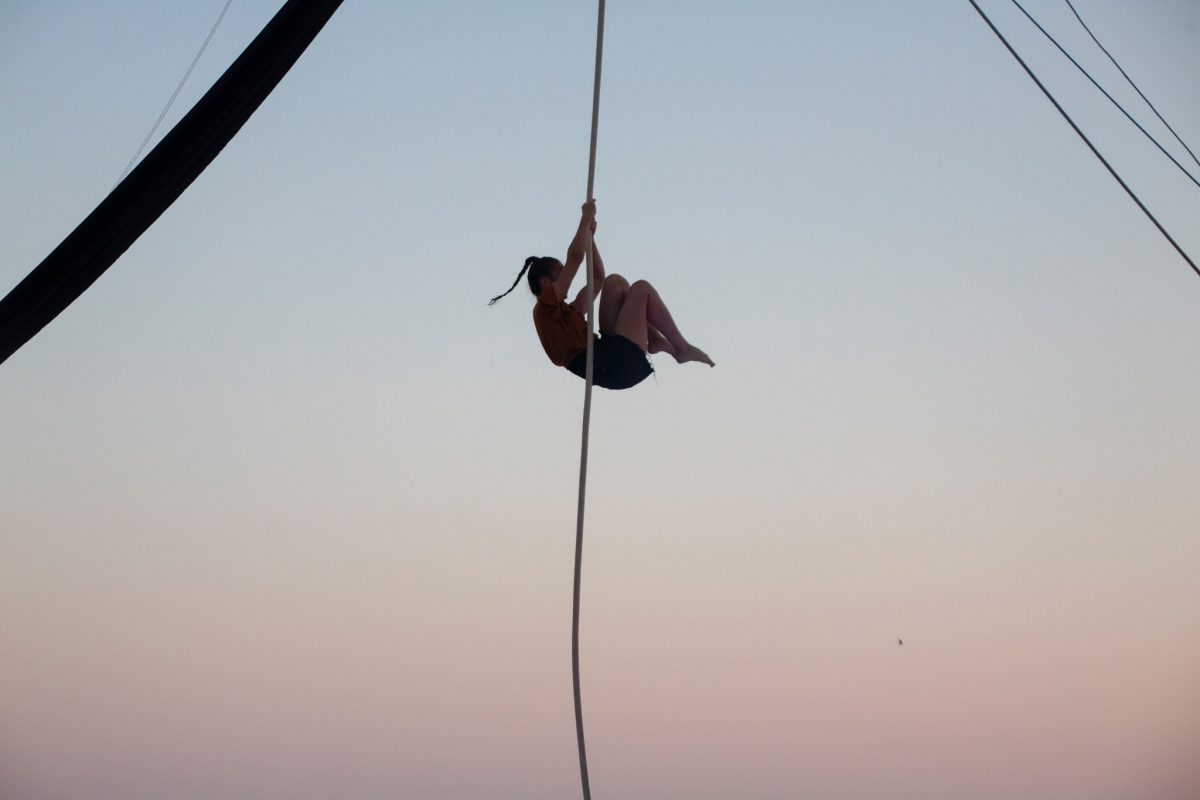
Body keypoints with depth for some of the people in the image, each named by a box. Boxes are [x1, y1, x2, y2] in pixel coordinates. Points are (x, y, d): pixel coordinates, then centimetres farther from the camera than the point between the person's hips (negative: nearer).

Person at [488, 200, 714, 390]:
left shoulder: (566, 311, 26)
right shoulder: (545, 307, -1)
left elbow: (597, 278, 33)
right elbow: (575, 257, -7)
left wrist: (590, 236, 27)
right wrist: (586, 219, 3)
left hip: (614, 360, 10)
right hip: (615, 366, -10)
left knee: (614, 283, 13)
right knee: (642, 288, -2)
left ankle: (656, 340, 0)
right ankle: (682, 348, 1)